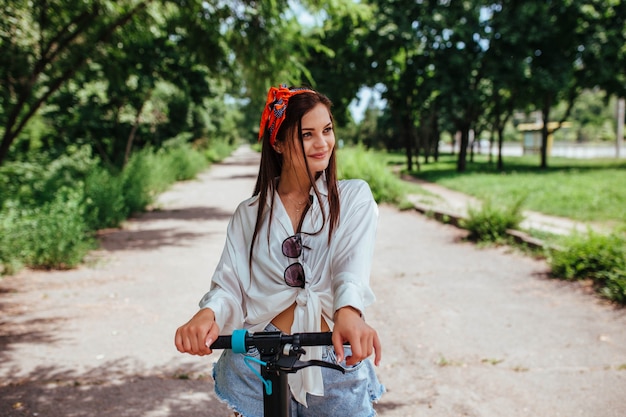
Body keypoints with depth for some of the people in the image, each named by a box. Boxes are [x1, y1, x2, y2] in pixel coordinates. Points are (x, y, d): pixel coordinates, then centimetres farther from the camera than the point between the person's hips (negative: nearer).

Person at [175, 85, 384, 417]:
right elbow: (230, 283, -3)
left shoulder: (354, 198, 0)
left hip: (335, 364, 0)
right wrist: (208, 313, -26)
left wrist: (348, 313, -38)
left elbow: (353, 264, -17)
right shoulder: (250, 213, 6)